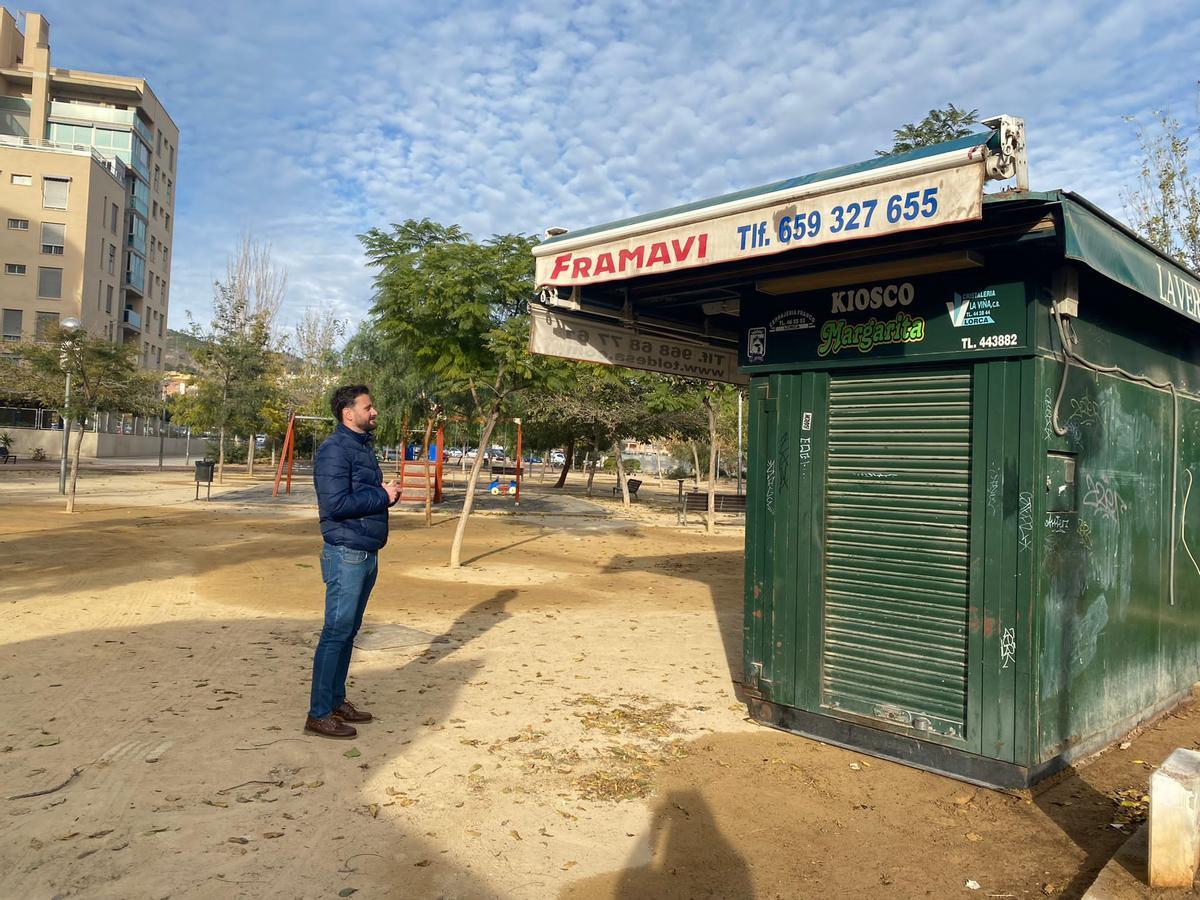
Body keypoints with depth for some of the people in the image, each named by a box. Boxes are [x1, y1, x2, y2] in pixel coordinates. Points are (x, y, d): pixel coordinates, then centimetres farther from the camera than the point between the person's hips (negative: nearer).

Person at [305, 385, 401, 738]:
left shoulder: (364, 446, 15)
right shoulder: (335, 450, -14)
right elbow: (336, 503, -23)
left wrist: (387, 492, 3)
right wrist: (383, 496, -15)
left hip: (368, 554, 9)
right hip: (346, 554, -9)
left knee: (349, 631, 15)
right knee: (336, 633, -4)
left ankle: (336, 700, 26)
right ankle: (319, 715, 5)